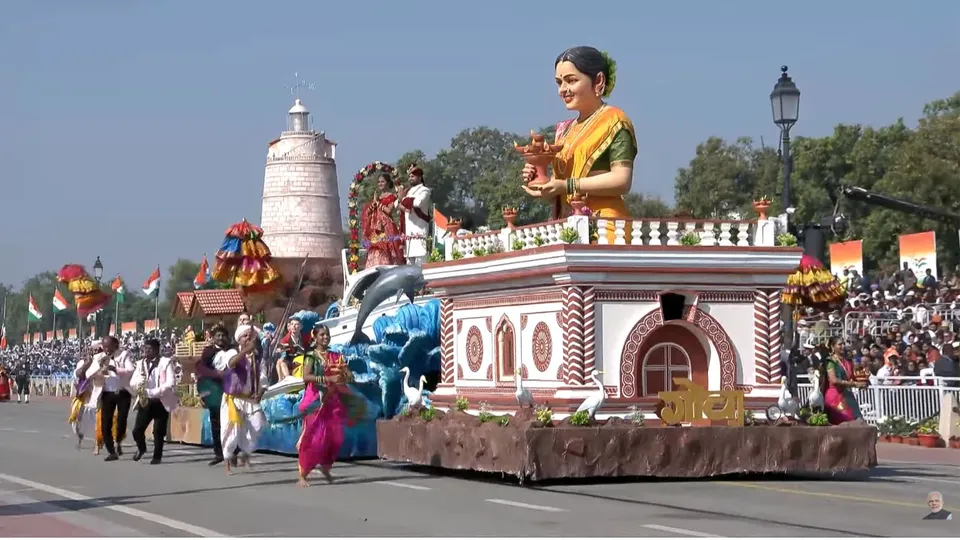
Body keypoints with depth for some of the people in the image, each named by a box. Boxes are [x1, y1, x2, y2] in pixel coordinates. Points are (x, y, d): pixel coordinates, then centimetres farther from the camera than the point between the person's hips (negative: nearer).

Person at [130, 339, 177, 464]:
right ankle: (141, 448, 26)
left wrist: (152, 392, -22)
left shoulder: (166, 362, -6)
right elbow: (132, 381, 7)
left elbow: (170, 383, -14)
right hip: (145, 401, 4)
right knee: (137, 430, -3)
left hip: (161, 402, -4)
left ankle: (157, 456, 18)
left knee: (158, 432, -1)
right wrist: (140, 379, -18)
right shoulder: (141, 363, 10)